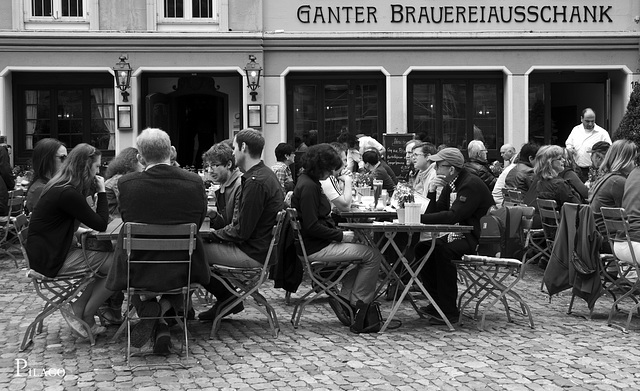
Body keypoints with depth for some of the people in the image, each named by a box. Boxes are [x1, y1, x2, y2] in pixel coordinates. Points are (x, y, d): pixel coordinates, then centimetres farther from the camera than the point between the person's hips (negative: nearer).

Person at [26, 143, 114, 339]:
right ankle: (85, 317, 1)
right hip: (51, 261, -10)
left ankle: (77, 309, 7)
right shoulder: (68, 194, -22)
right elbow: (101, 224, -15)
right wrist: (101, 191, -8)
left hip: (50, 252, 10)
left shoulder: (58, 188, 10)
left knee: (111, 256, 10)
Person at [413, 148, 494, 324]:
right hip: (459, 236, 10)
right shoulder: (449, 185, 12)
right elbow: (435, 213, 11)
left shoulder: (472, 184, -18)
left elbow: (453, 216, -28)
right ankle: (437, 303, 7)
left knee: (443, 251, -31)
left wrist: (420, 218, -26)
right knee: (422, 248, 1)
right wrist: (431, 191, -5)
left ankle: (449, 311, -23)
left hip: (478, 240, -10)